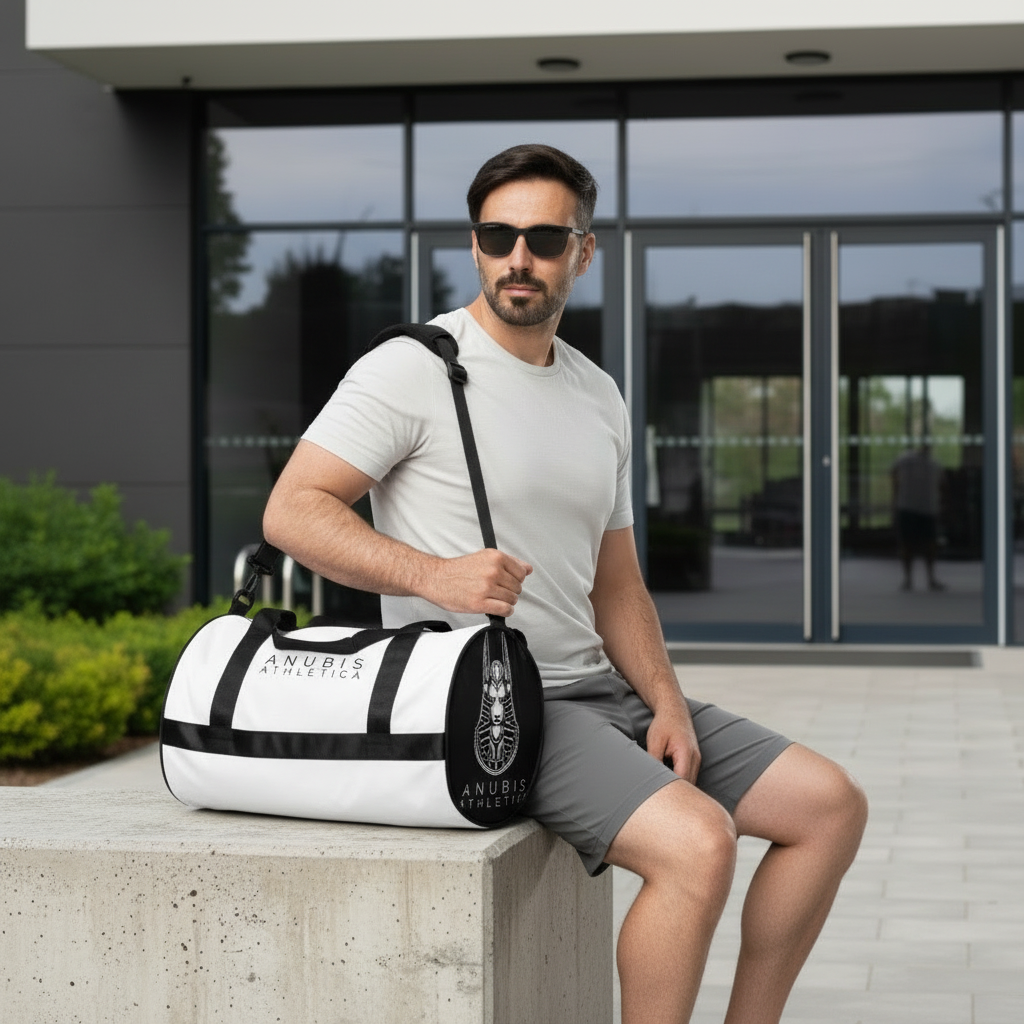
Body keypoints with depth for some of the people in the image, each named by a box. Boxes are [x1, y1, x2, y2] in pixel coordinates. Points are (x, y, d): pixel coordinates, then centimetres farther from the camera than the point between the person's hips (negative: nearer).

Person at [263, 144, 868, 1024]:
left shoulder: (598, 397, 14)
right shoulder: (414, 369, -7)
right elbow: (292, 511, -13)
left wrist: (667, 704, 1)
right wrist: (432, 574, -26)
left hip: (598, 689, 8)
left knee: (831, 804, 5)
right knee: (697, 842, -29)